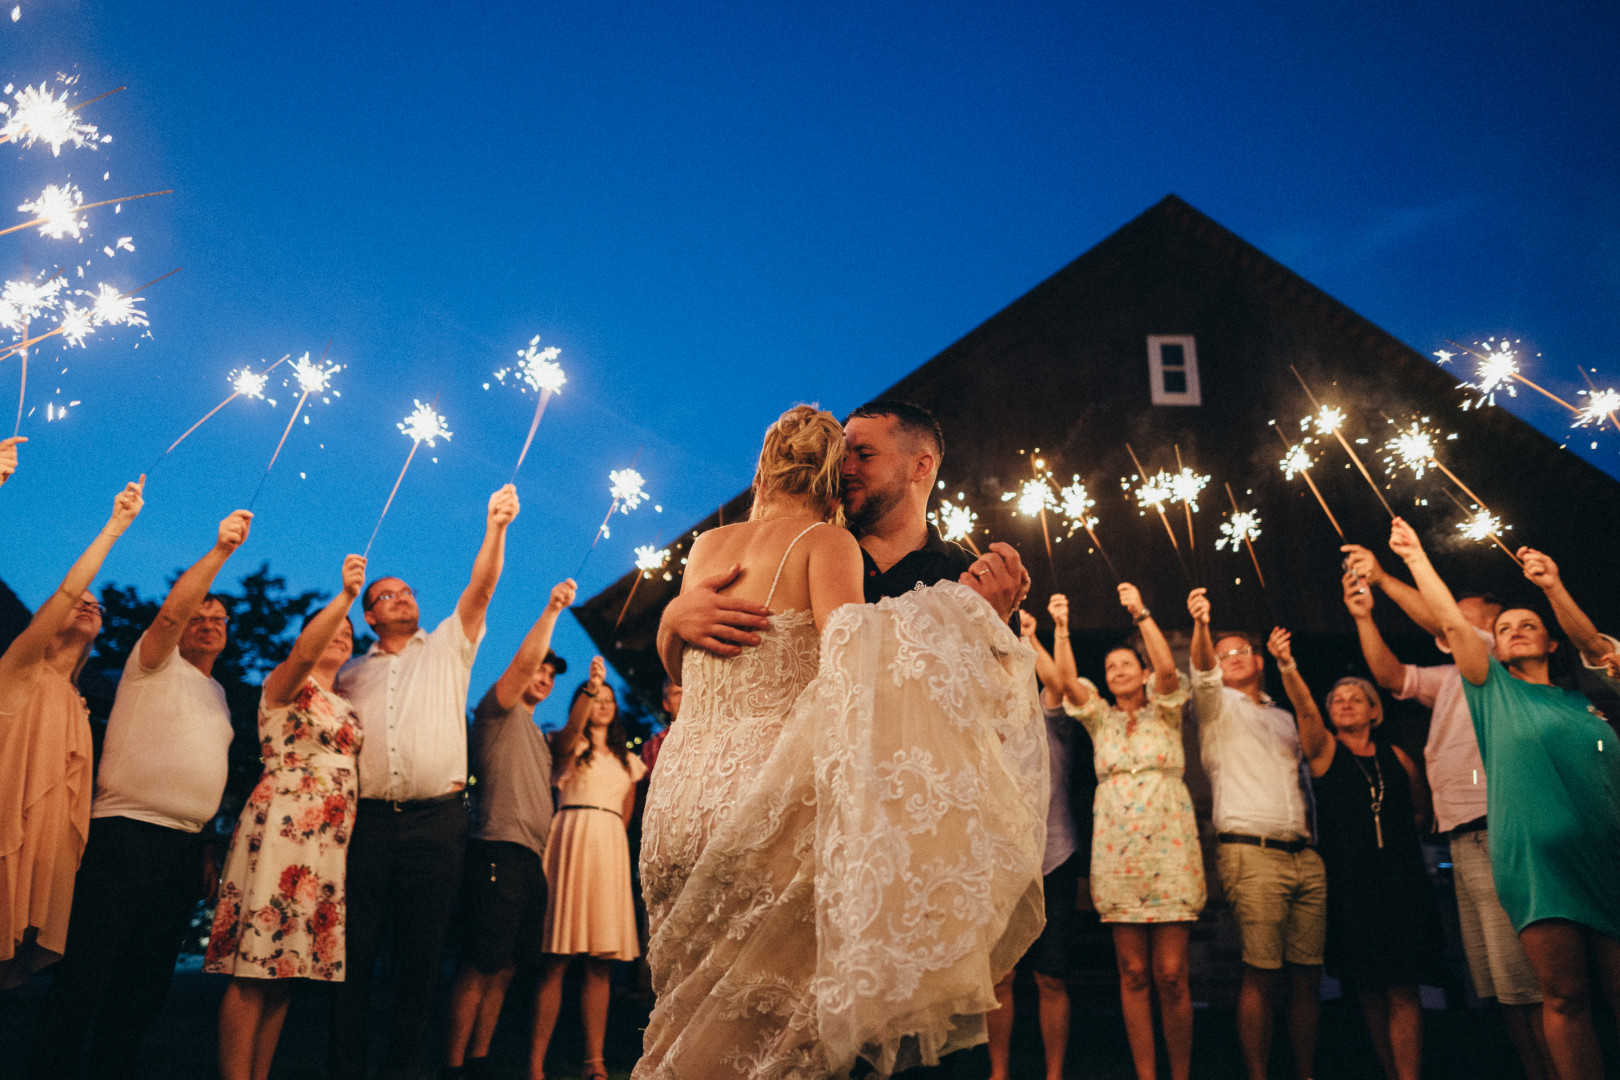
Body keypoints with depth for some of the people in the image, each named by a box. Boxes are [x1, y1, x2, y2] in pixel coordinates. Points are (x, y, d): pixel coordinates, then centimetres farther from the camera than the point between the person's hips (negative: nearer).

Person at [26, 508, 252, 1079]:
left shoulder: (216, 692, 22)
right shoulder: (156, 664, 3)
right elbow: (171, 609, -19)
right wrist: (221, 549, -26)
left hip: (184, 847, 7)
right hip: (128, 834, -7)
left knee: (149, 978, 9)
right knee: (88, 969, -7)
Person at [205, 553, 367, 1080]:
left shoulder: (345, 707, 23)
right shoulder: (286, 683, 3)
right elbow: (302, 653, -20)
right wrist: (346, 596, -33)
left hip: (332, 840, 7)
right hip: (282, 830, -7)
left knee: (285, 968, 7)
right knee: (254, 969, -10)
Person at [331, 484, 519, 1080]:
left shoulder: (448, 646, 14)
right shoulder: (351, 672, 19)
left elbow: (480, 589, 0)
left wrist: (494, 528, -13)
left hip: (437, 820, -1)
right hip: (368, 821, 1)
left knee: (421, 958, 3)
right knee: (355, 953, 1)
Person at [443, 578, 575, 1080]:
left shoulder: (537, 734, 26)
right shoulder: (498, 711, 4)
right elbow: (521, 661, -13)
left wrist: (545, 858, 15)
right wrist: (552, 610, -12)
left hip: (532, 859, 8)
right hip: (500, 850, -8)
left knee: (504, 968, 8)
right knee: (482, 965, -9)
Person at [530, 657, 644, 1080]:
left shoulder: (627, 760, 24)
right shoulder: (570, 746, 9)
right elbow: (570, 730, -17)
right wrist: (589, 686, -31)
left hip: (611, 848, 4)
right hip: (572, 840, -4)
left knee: (601, 963, 2)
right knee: (557, 960, -8)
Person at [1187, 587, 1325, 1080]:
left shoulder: (1284, 719, 25)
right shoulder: (1218, 705, 8)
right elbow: (1202, 673, -14)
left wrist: (1311, 825, 14)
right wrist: (1202, 627, -33)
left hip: (1304, 854, 6)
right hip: (1252, 852, -5)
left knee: (1308, 972, 4)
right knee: (1261, 972, -9)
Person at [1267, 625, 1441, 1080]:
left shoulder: (1396, 757, 11)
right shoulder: (1324, 749, 4)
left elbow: (1421, 810, 26)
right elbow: (1305, 711, -17)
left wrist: (1395, 831, 7)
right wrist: (1287, 667, -34)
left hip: (1400, 880, 1)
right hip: (1349, 883, -1)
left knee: (1402, 989, -6)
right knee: (1369, 989, 5)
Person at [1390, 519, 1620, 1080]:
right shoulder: (1495, 690, 14)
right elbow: (1451, 622, 8)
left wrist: (1554, 587, -4)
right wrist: (1414, 555, 8)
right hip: (1532, 859, -2)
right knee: (1565, 994, -5)